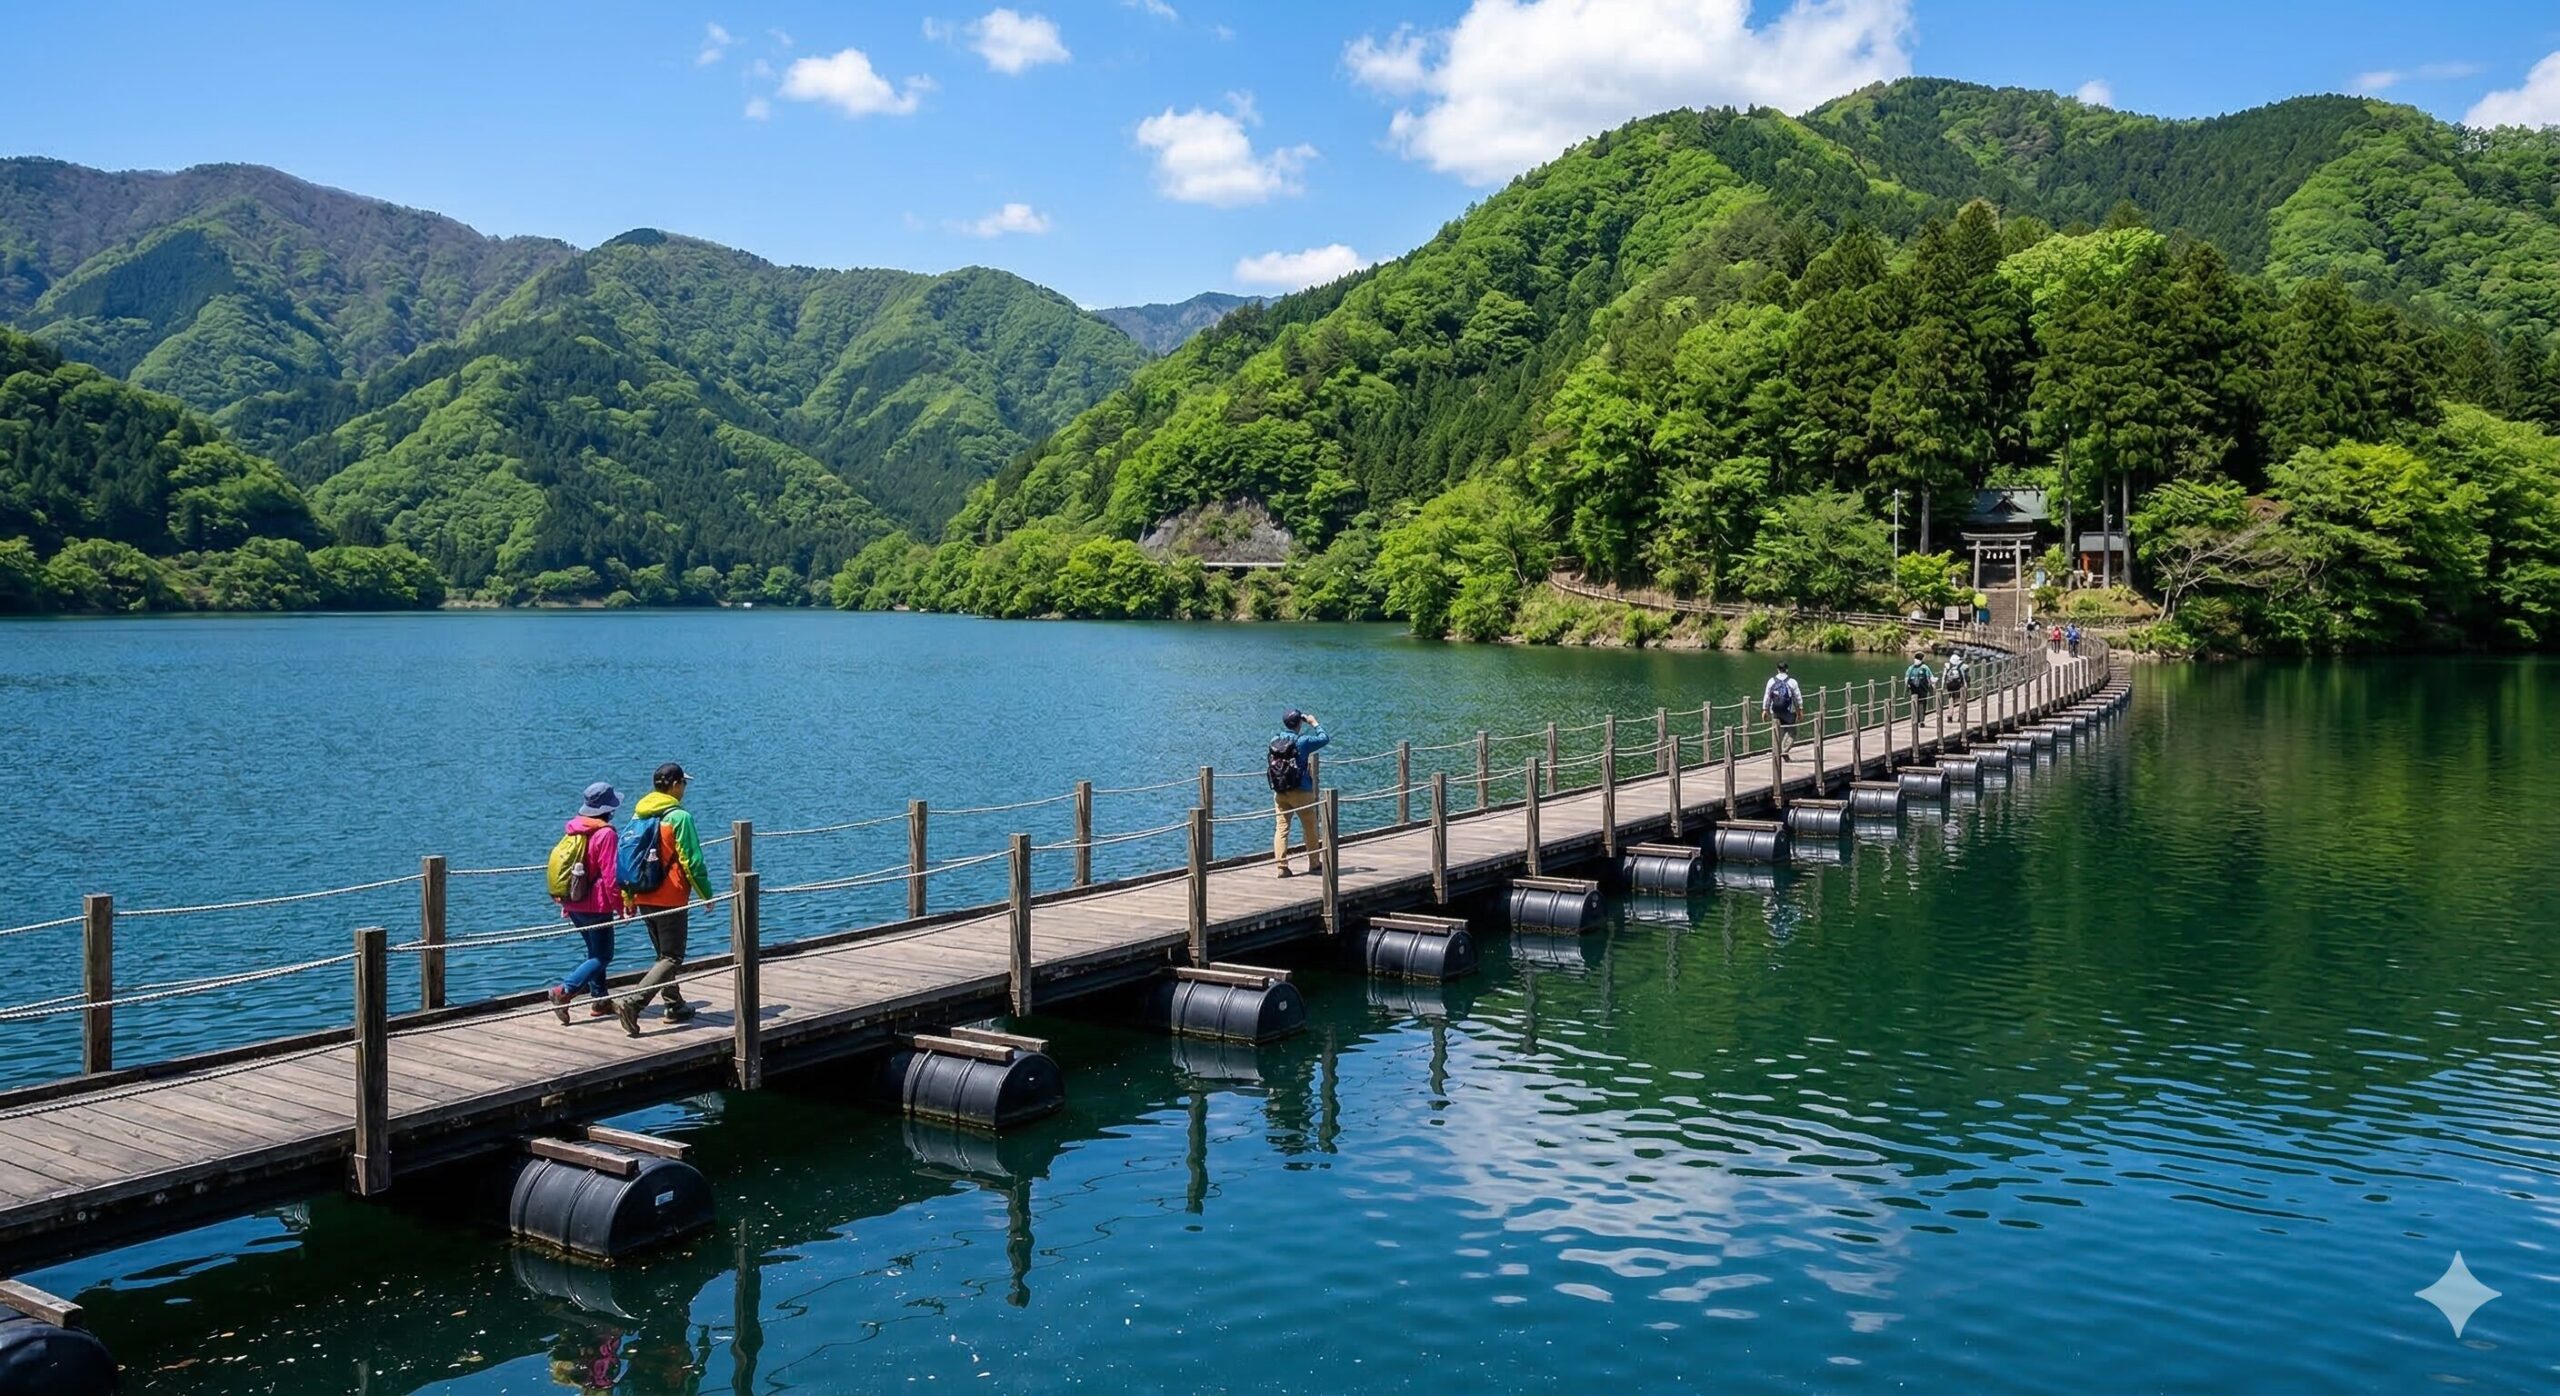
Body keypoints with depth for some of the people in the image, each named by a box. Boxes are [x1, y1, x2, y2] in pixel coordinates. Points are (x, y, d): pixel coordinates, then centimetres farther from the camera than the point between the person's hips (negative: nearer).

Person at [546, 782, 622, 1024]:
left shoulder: (571, 829, 6)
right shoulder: (605, 834, -17)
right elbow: (610, 876, -18)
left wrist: (565, 903, 22)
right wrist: (620, 906, -7)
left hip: (573, 903, 8)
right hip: (597, 906, -8)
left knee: (595, 951, 19)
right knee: (602, 956, 0)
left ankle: (599, 1001, 22)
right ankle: (565, 991, -16)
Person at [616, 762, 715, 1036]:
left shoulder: (638, 816, 8)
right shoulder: (679, 817, -14)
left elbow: (627, 854, 11)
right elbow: (692, 861, -14)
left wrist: (627, 895, 18)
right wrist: (707, 894, -2)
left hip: (643, 898, 8)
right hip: (671, 899, -8)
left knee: (663, 954, 20)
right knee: (672, 959, -3)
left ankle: (676, 1006, 26)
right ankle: (632, 1002, -17)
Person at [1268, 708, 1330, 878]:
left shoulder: (1274, 741, 1)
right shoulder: (1303, 741, -13)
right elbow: (1324, 738, -1)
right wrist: (1315, 723, 11)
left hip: (1279, 792, 4)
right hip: (1300, 792, -4)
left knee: (1281, 828, 2)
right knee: (1310, 828, 13)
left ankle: (1281, 866, -6)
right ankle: (1314, 863, 24)